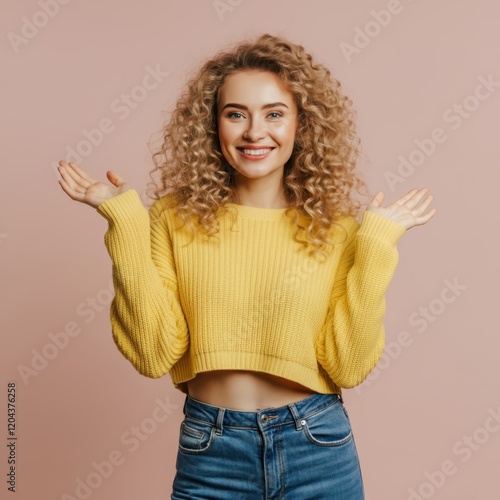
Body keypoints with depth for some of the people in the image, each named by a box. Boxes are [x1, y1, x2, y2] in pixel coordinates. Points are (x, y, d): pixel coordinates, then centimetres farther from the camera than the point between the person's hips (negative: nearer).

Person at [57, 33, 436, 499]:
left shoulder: (336, 228, -5)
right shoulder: (175, 218, -6)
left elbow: (349, 366, -8)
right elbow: (154, 354, -12)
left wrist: (376, 246, -12)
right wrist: (126, 225, -15)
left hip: (316, 448, 1)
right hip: (209, 450, 0)